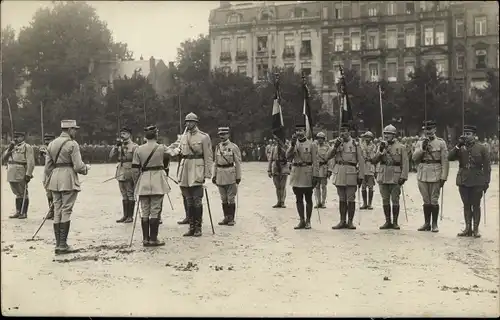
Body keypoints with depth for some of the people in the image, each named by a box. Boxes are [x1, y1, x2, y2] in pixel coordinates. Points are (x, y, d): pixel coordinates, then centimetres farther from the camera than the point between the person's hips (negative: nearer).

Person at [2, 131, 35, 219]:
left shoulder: (27, 147, -6)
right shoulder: (13, 147, 17)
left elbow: (30, 162, -13)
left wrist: (28, 174, -19)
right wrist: (9, 149, 0)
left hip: (21, 176, -7)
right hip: (12, 175, 7)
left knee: (23, 194, 0)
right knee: (17, 194, 15)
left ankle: (24, 213, 6)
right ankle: (18, 212, 21)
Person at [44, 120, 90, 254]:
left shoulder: (52, 144, 12)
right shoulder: (72, 144, -8)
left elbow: (48, 166, 12)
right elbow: (78, 166, -13)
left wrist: (49, 180, 21)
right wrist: (86, 168, 7)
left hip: (55, 180, 7)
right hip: (68, 180, -6)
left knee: (57, 211, 9)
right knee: (66, 211, -3)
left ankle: (58, 244, 12)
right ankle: (63, 245, -4)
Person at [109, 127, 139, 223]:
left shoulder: (134, 146, -5)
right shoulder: (120, 146, 13)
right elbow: (111, 156, 4)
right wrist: (116, 146, -6)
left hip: (130, 174, -6)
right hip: (121, 174, 6)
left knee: (130, 195, 0)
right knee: (124, 196, 12)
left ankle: (130, 216, 6)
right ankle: (125, 215, 18)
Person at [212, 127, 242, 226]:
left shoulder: (233, 147, -5)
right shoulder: (217, 147, 9)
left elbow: (238, 163, -5)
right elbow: (215, 162, 14)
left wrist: (238, 177, -8)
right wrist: (214, 175, 9)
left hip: (230, 176, -5)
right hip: (220, 176, 5)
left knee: (231, 198, 0)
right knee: (223, 198, 10)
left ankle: (231, 219, 8)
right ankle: (226, 218, 18)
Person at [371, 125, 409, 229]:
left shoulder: (401, 147, -1)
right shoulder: (382, 145, 10)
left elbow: (405, 163, -4)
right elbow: (374, 161, 3)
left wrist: (403, 177, -13)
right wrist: (381, 151, -10)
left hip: (395, 177, -4)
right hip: (383, 177, 4)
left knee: (395, 200, 0)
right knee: (385, 200, 8)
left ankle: (395, 222, 8)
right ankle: (388, 222, 16)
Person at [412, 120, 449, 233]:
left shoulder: (441, 143, 1)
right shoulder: (420, 143, 10)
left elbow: (445, 161, -2)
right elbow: (414, 158, 0)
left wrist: (443, 177, -8)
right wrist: (422, 148, -14)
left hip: (435, 175, -3)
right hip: (422, 175, 3)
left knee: (434, 201, 0)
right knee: (426, 201, 9)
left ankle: (434, 224, 8)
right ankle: (427, 224, 16)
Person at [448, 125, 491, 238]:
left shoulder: (481, 148, 0)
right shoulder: (460, 148, 8)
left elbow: (487, 167, 0)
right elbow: (450, 157, -7)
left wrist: (486, 182, -5)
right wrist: (458, 145, -12)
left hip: (477, 182, -3)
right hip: (463, 181, 3)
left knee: (476, 206, 4)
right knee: (466, 206, 8)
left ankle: (476, 229, 11)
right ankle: (468, 229, 15)